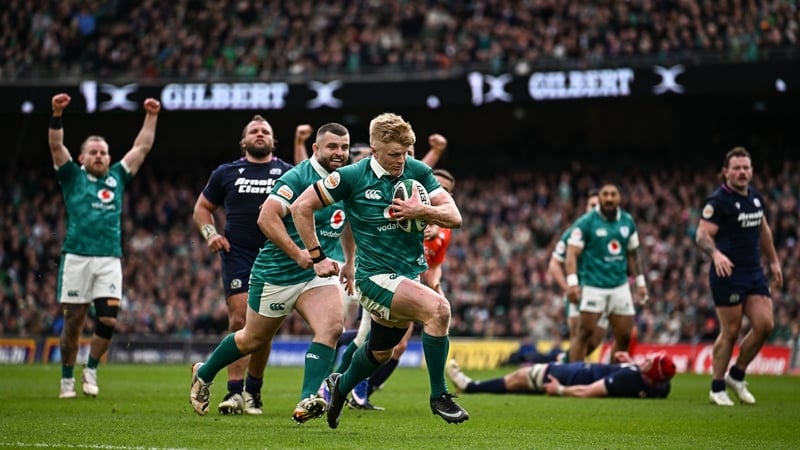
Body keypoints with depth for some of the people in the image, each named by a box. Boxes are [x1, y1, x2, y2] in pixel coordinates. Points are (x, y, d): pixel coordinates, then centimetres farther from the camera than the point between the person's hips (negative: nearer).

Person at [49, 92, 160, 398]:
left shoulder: (117, 178, 18)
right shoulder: (73, 177, 11)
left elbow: (142, 147, 19)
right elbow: (56, 146, -2)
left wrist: (151, 116, 15)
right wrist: (57, 115, -14)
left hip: (110, 259, 2)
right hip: (77, 257, -2)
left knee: (108, 320, -8)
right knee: (73, 321, 0)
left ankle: (91, 369, 13)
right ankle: (67, 379, 12)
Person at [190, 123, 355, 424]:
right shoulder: (297, 177, -18)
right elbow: (267, 217, -27)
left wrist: (349, 262, 22)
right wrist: (297, 254, -31)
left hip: (319, 272, 5)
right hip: (277, 274, -5)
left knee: (333, 325, -23)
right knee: (254, 339, 12)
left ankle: (307, 401, -26)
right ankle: (204, 374, 39)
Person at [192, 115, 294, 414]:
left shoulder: (287, 173, 8)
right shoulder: (227, 173, 10)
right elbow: (202, 207, 20)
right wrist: (210, 234, 1)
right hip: (238, 254, -1)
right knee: (239, 320, -13)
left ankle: (253, 392, 17)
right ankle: (235, 392, -12)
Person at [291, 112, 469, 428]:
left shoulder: (418, 171, -1)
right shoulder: (351, 177, -12)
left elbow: (454, 217, -4)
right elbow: (301, 207, -4)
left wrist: (421, 211, -22)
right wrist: (317, 257, -4)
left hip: (411, 273, 6)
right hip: (376, 275, -6)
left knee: (381, 352, 22)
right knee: (438, 308, -29)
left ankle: (341, 386, 53)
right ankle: (439, 396, -17)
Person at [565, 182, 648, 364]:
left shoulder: (627, 222, 8)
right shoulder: (586, 222, -7)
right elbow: (572, 253, -13)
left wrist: (640, 282, 17)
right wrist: (572, 282, -25)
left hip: (620, 286, 5)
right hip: (594, 286, -5)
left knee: (624, 336, 6)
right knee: (585, 333, -12)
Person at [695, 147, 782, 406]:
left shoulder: (756, 198, 11)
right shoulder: (718, 201, -12)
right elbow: (702, 235, -17)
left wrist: (774, 262, 24)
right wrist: (716, 254, -36)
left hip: (754, 273, 7)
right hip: (728, 273, -7)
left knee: (765, 324, -2)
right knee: (730, 332, -4)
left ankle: (737, 375, 16)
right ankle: (717, 388, 9)